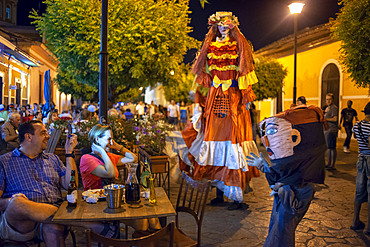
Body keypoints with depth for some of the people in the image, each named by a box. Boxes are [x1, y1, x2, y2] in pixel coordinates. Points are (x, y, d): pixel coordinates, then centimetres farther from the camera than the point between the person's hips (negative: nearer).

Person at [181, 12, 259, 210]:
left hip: (233, 99, -3)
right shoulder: (210, 47, 13)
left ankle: (237, 197, 0)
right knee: (215, 142, 2)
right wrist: (198, 103, 6)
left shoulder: (239, 46, 7)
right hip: (214, 99, 3)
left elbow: (245, 76, 4)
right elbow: (202, 78, 12)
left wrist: (246, 99, -6)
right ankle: (220, 193, 13)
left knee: (232, 141, -8)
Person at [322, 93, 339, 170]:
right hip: (327, 130, 10)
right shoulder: (327, 107, 19)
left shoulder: (334, 107, -10)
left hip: (332, 130, -10)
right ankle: (329, 164, 24)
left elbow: (335, 119, -19)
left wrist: (325, 119, -14)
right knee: (328, 147, 15)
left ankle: (332, 166, -1)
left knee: (332, 148, -6)